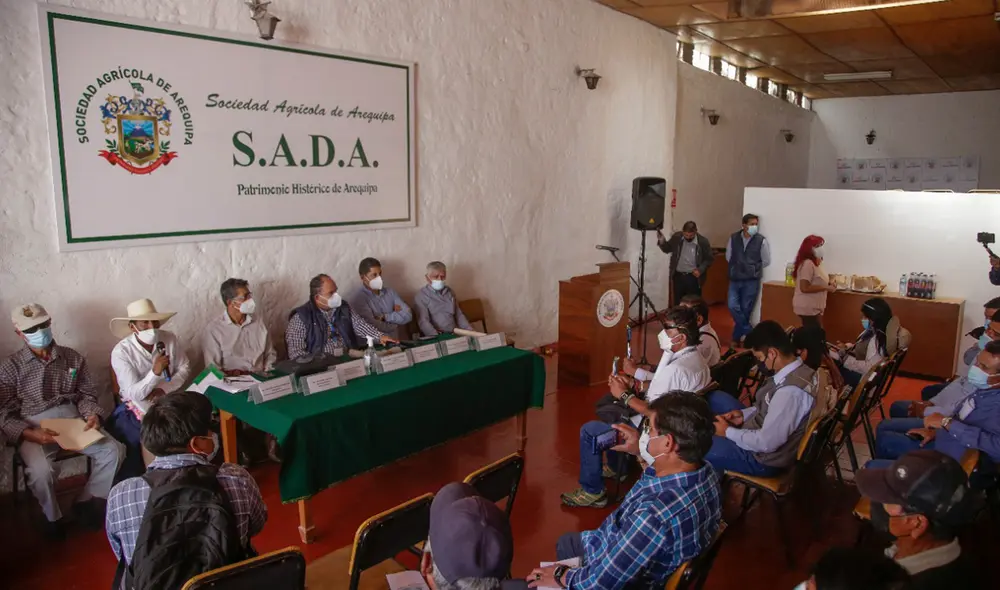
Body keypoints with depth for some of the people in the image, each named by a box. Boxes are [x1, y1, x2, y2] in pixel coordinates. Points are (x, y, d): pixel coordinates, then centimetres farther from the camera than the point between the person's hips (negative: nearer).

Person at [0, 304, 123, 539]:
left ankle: (87, 501, 5)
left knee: (113, 450, -20)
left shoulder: (73, 358, 8)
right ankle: (53, 516, 0)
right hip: (34, 428, -3)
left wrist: (92, 415, -13)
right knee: (41, 470, -32)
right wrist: (30, 434, -22)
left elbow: (86, 394, 10)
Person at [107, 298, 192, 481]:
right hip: (137, 408, -3)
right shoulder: (121, 352, -17)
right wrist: (155, 372, -36)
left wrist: (164, 388, -15)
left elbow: (184, 368, 1)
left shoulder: (169, 339, -7)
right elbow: (134, 393, -20)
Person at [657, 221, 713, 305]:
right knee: (677, 303, 11)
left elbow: (708, 259, -1)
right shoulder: (676, 237, -6)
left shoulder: (703, 242, -12)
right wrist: (662, 241, -11)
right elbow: (667, 249, 8)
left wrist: (700, 270, -15)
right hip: (678, 276, 2)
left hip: (694, 277, -2)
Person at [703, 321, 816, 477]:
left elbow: (767, 443, -29)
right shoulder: (796, 370, -5)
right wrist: (744, 414, 0)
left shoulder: (790, 391, -35)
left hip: (764, 458, -9)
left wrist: (729, 432, -15)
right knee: (715, 398, 15)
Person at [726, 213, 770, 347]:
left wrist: (753, 269, 9)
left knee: (745, 310, 3)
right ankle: (749, 332, 8)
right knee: (733, 307, -9)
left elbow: (766, 261, 4)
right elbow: (728, 257, 13)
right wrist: (737, 267, 11)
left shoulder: (761, 240, -6)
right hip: (735, 279, 2)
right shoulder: (733, 238, 0)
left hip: (751, 281, -2)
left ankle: (737, 337, 17)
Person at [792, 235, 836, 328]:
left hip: (814, 308, 10)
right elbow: (805, 288, -24)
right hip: (808, 308, -10)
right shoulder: (807, 264, -18)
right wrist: (826, 288, -19)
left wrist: (828, 285, 6)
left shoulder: (815, 263, 12)